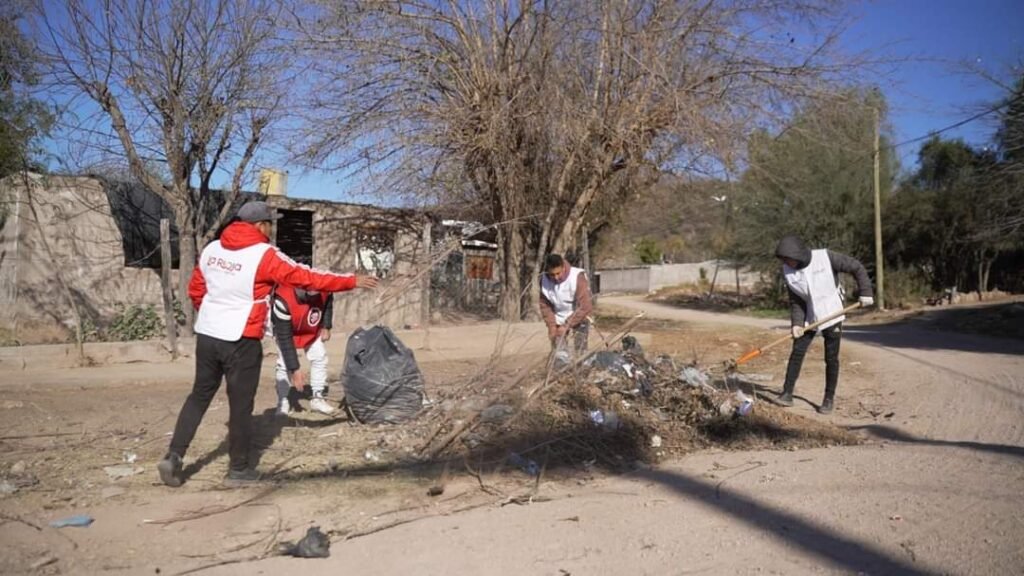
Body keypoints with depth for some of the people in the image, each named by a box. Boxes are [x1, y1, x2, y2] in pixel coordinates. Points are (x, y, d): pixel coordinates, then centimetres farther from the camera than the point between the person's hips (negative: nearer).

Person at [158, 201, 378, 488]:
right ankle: (238, 469, 17)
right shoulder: (265, 255, -14)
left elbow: (195, 289, 14)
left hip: (206, 335, 6)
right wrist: (352, 281, -7)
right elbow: (308, 278, -13)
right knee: (241, 404, 6)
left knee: (200, 396, 19)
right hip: (240, 341, -6)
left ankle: (173, 456, 13)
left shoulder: (211, 249, 6)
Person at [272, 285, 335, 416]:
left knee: (320, 358, 2)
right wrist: (295, 369, -35)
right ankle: (283, 402, 3)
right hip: (286, 330, -4)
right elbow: (284, 338, -36)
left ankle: (317, 398, 16)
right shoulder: (284, 300, -43)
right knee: (285, 365, -14)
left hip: (313, 330, 4)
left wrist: (326, 326, -9)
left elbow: (328, 301, -3)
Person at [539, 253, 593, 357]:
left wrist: (567, 325, -25)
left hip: (578, 319, -3)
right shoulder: (544, 280, -16)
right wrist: (551, 325, -13)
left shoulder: (577, 277, -28)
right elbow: (545, 305, -3)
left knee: (580, 352, -7)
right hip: (558, 321, 3)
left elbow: (585, 306, -27)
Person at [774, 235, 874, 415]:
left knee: (831, 359, 2)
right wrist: (796, 323, -15)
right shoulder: (788, 271, -9)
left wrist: (865, 292, -16)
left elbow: (857, 267, -11)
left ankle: (829, 398, 14)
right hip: (809, 317, 3)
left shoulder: (825, 257, -20)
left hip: (832, 315, -3)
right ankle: (787, 394, 7)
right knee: (796, 354, 0)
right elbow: (796, 300, -3)